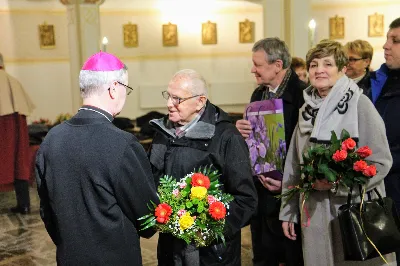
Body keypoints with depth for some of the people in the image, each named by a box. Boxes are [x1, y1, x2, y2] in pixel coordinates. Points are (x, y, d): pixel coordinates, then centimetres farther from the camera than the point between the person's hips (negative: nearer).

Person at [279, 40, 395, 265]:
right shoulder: (308, 109, 7)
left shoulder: (359, 104, -9)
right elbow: (294, 165, 10)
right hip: (314, 213, 5)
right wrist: (288, 212, 10)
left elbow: (381, 162, -12)